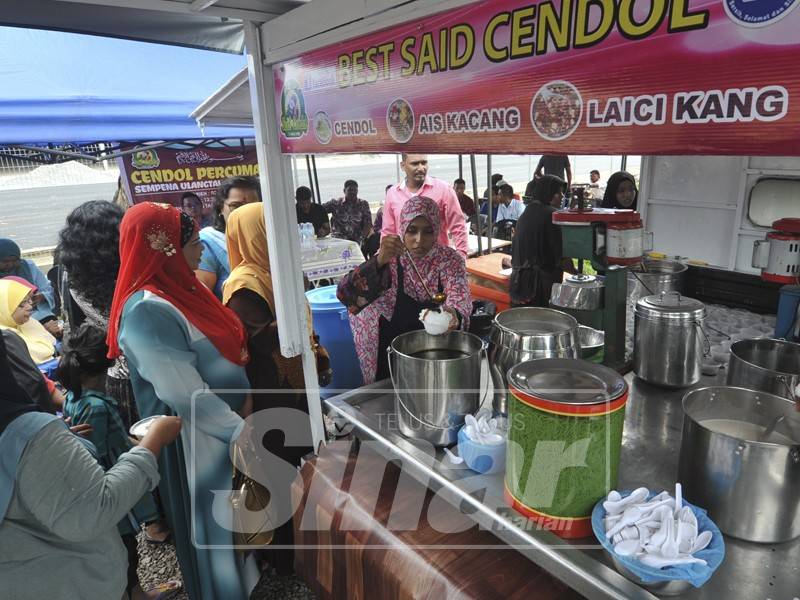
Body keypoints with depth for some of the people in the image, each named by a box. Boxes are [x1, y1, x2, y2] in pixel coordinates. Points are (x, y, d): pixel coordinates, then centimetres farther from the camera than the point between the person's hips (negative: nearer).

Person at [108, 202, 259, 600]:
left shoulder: (181, 289, 3)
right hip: (196, 437, -9)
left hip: (224, 421, 9)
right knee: (213, 523, 13)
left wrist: (243, 399, 10)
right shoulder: (147, 311, -26)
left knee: (232, 515, 27)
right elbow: (185, 394, -29)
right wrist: (241, 432, -23)